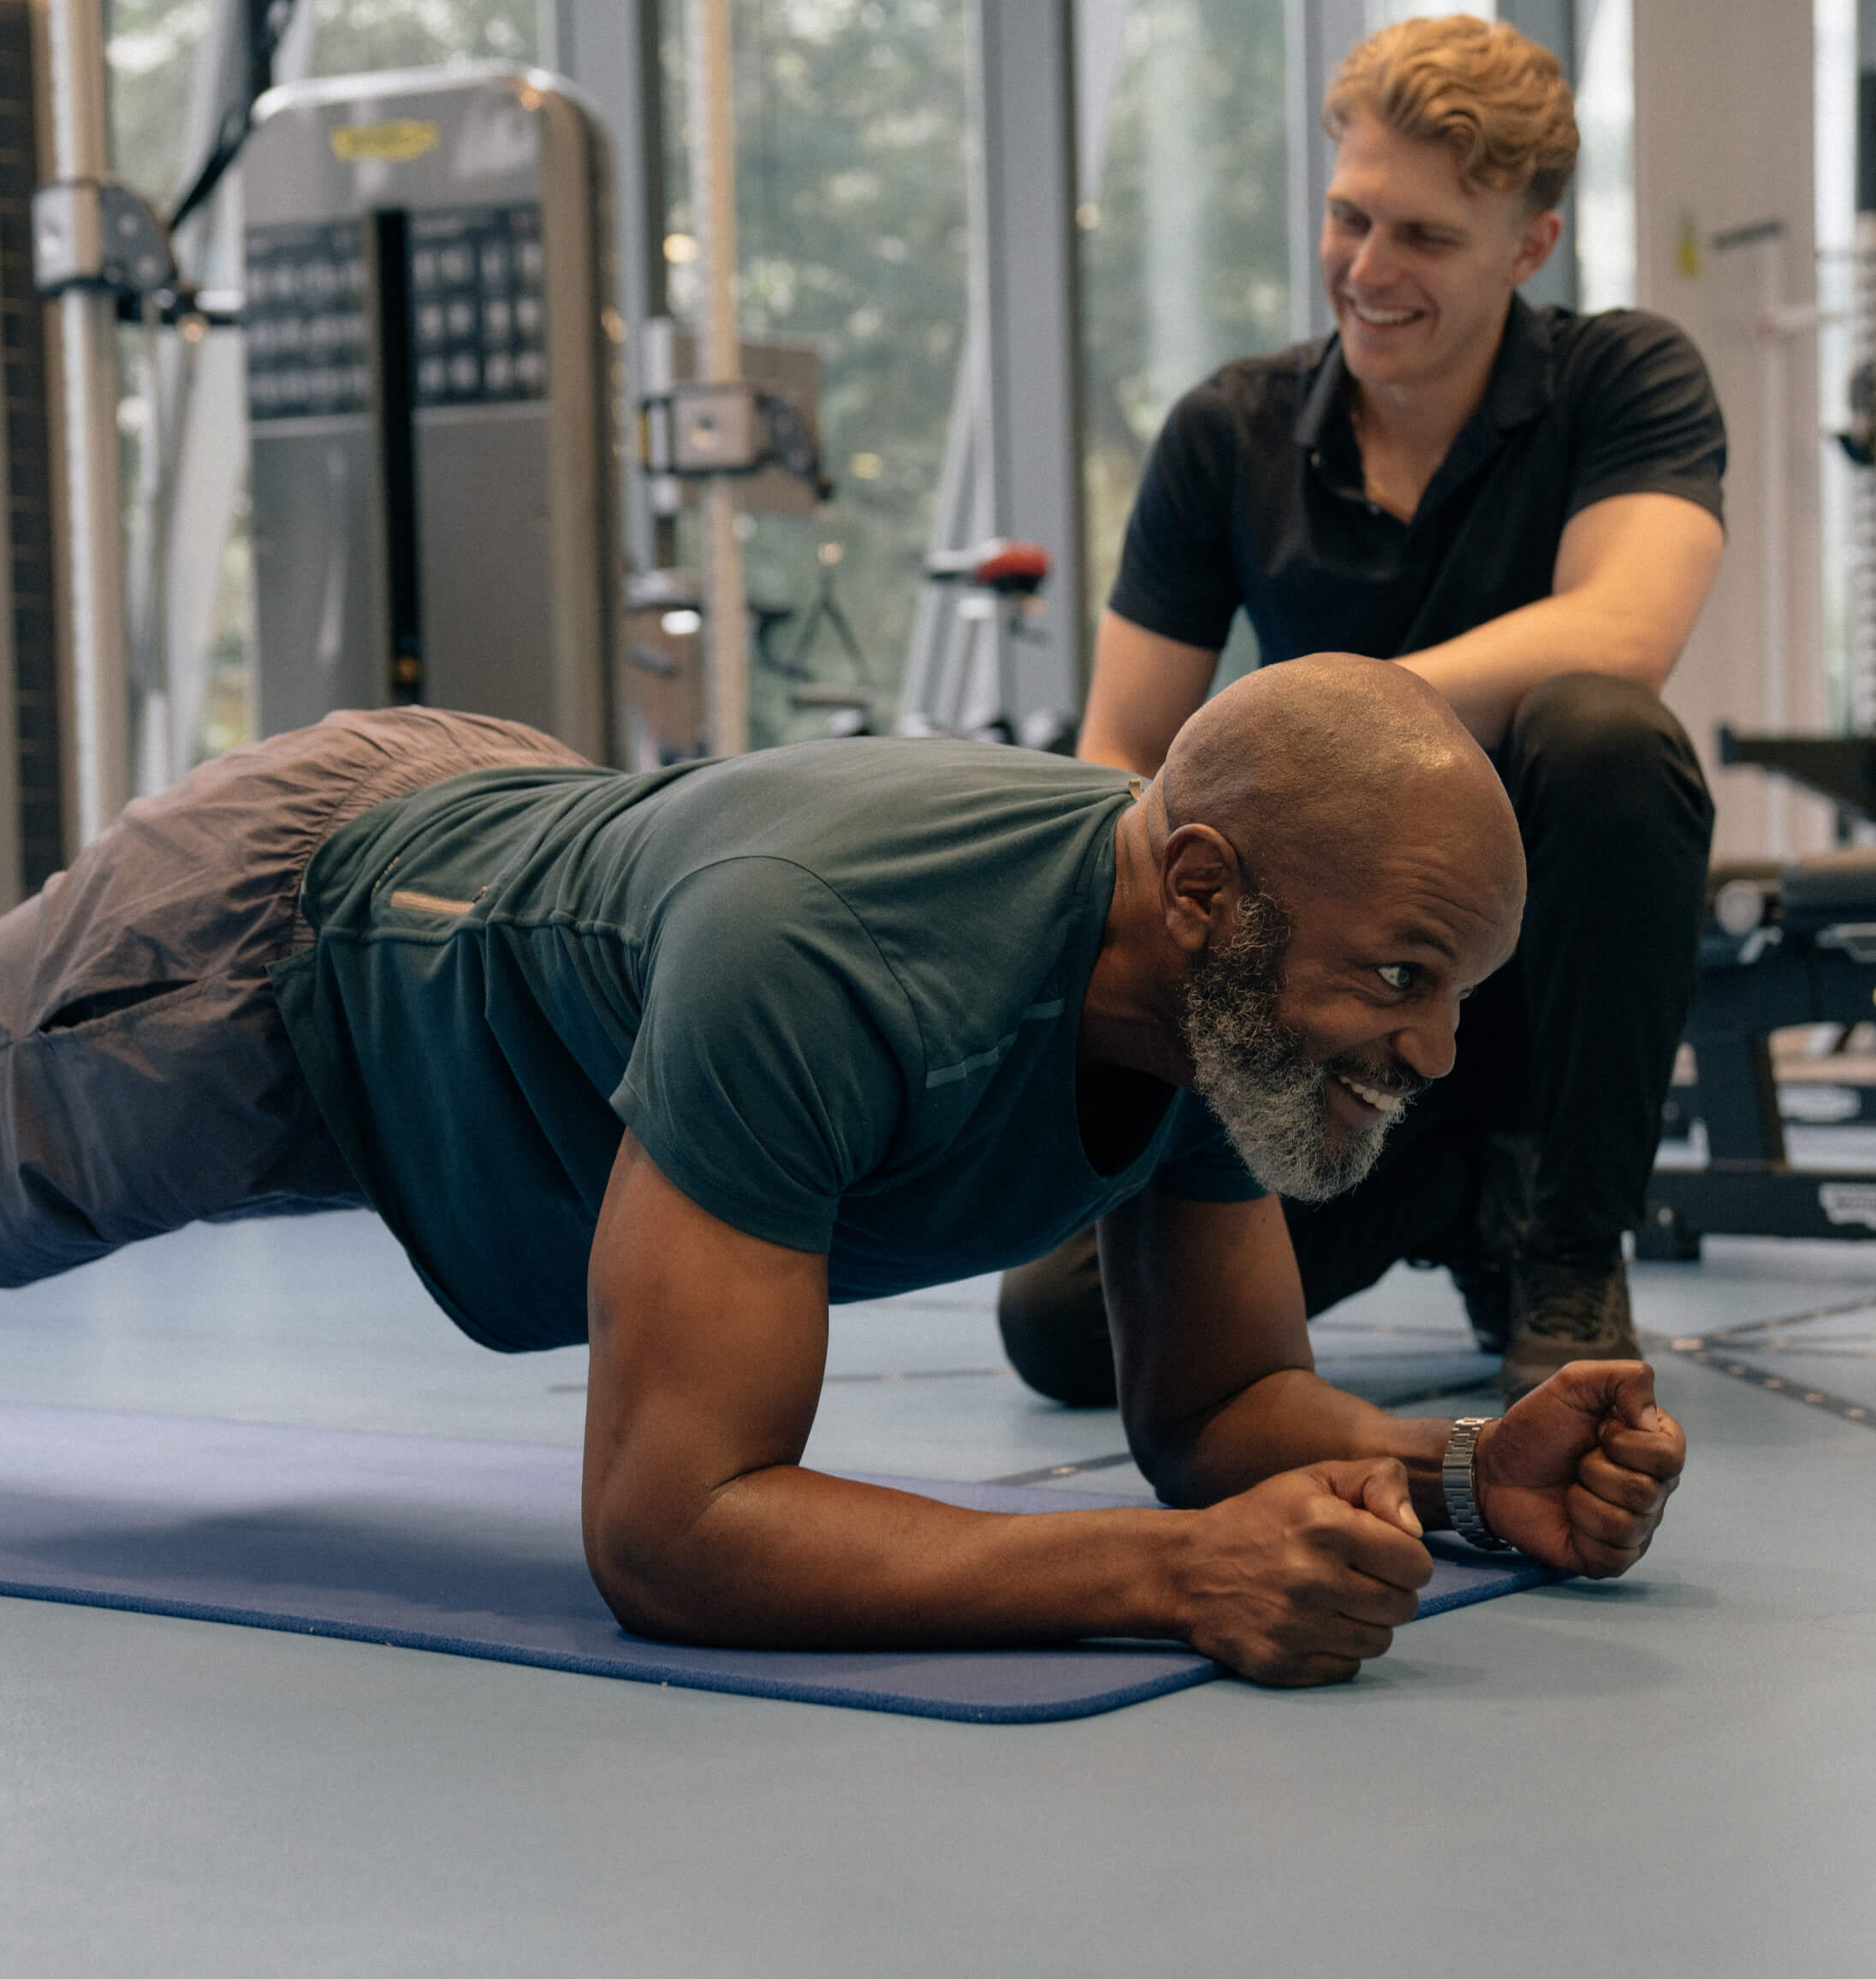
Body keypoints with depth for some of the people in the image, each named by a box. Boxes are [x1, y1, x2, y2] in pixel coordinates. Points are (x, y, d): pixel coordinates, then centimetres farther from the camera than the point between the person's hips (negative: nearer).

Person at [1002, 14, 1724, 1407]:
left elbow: (1620, 639, -26)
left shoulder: (1626, 381, -6)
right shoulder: (1229, 439, 2)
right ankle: (1443, 1194, 16)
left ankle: (1567, 1254, -15)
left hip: (1552, 968, -3)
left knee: (1597, 733, -35)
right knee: (1067, 1324, -14)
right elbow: (1117, 762, 2)